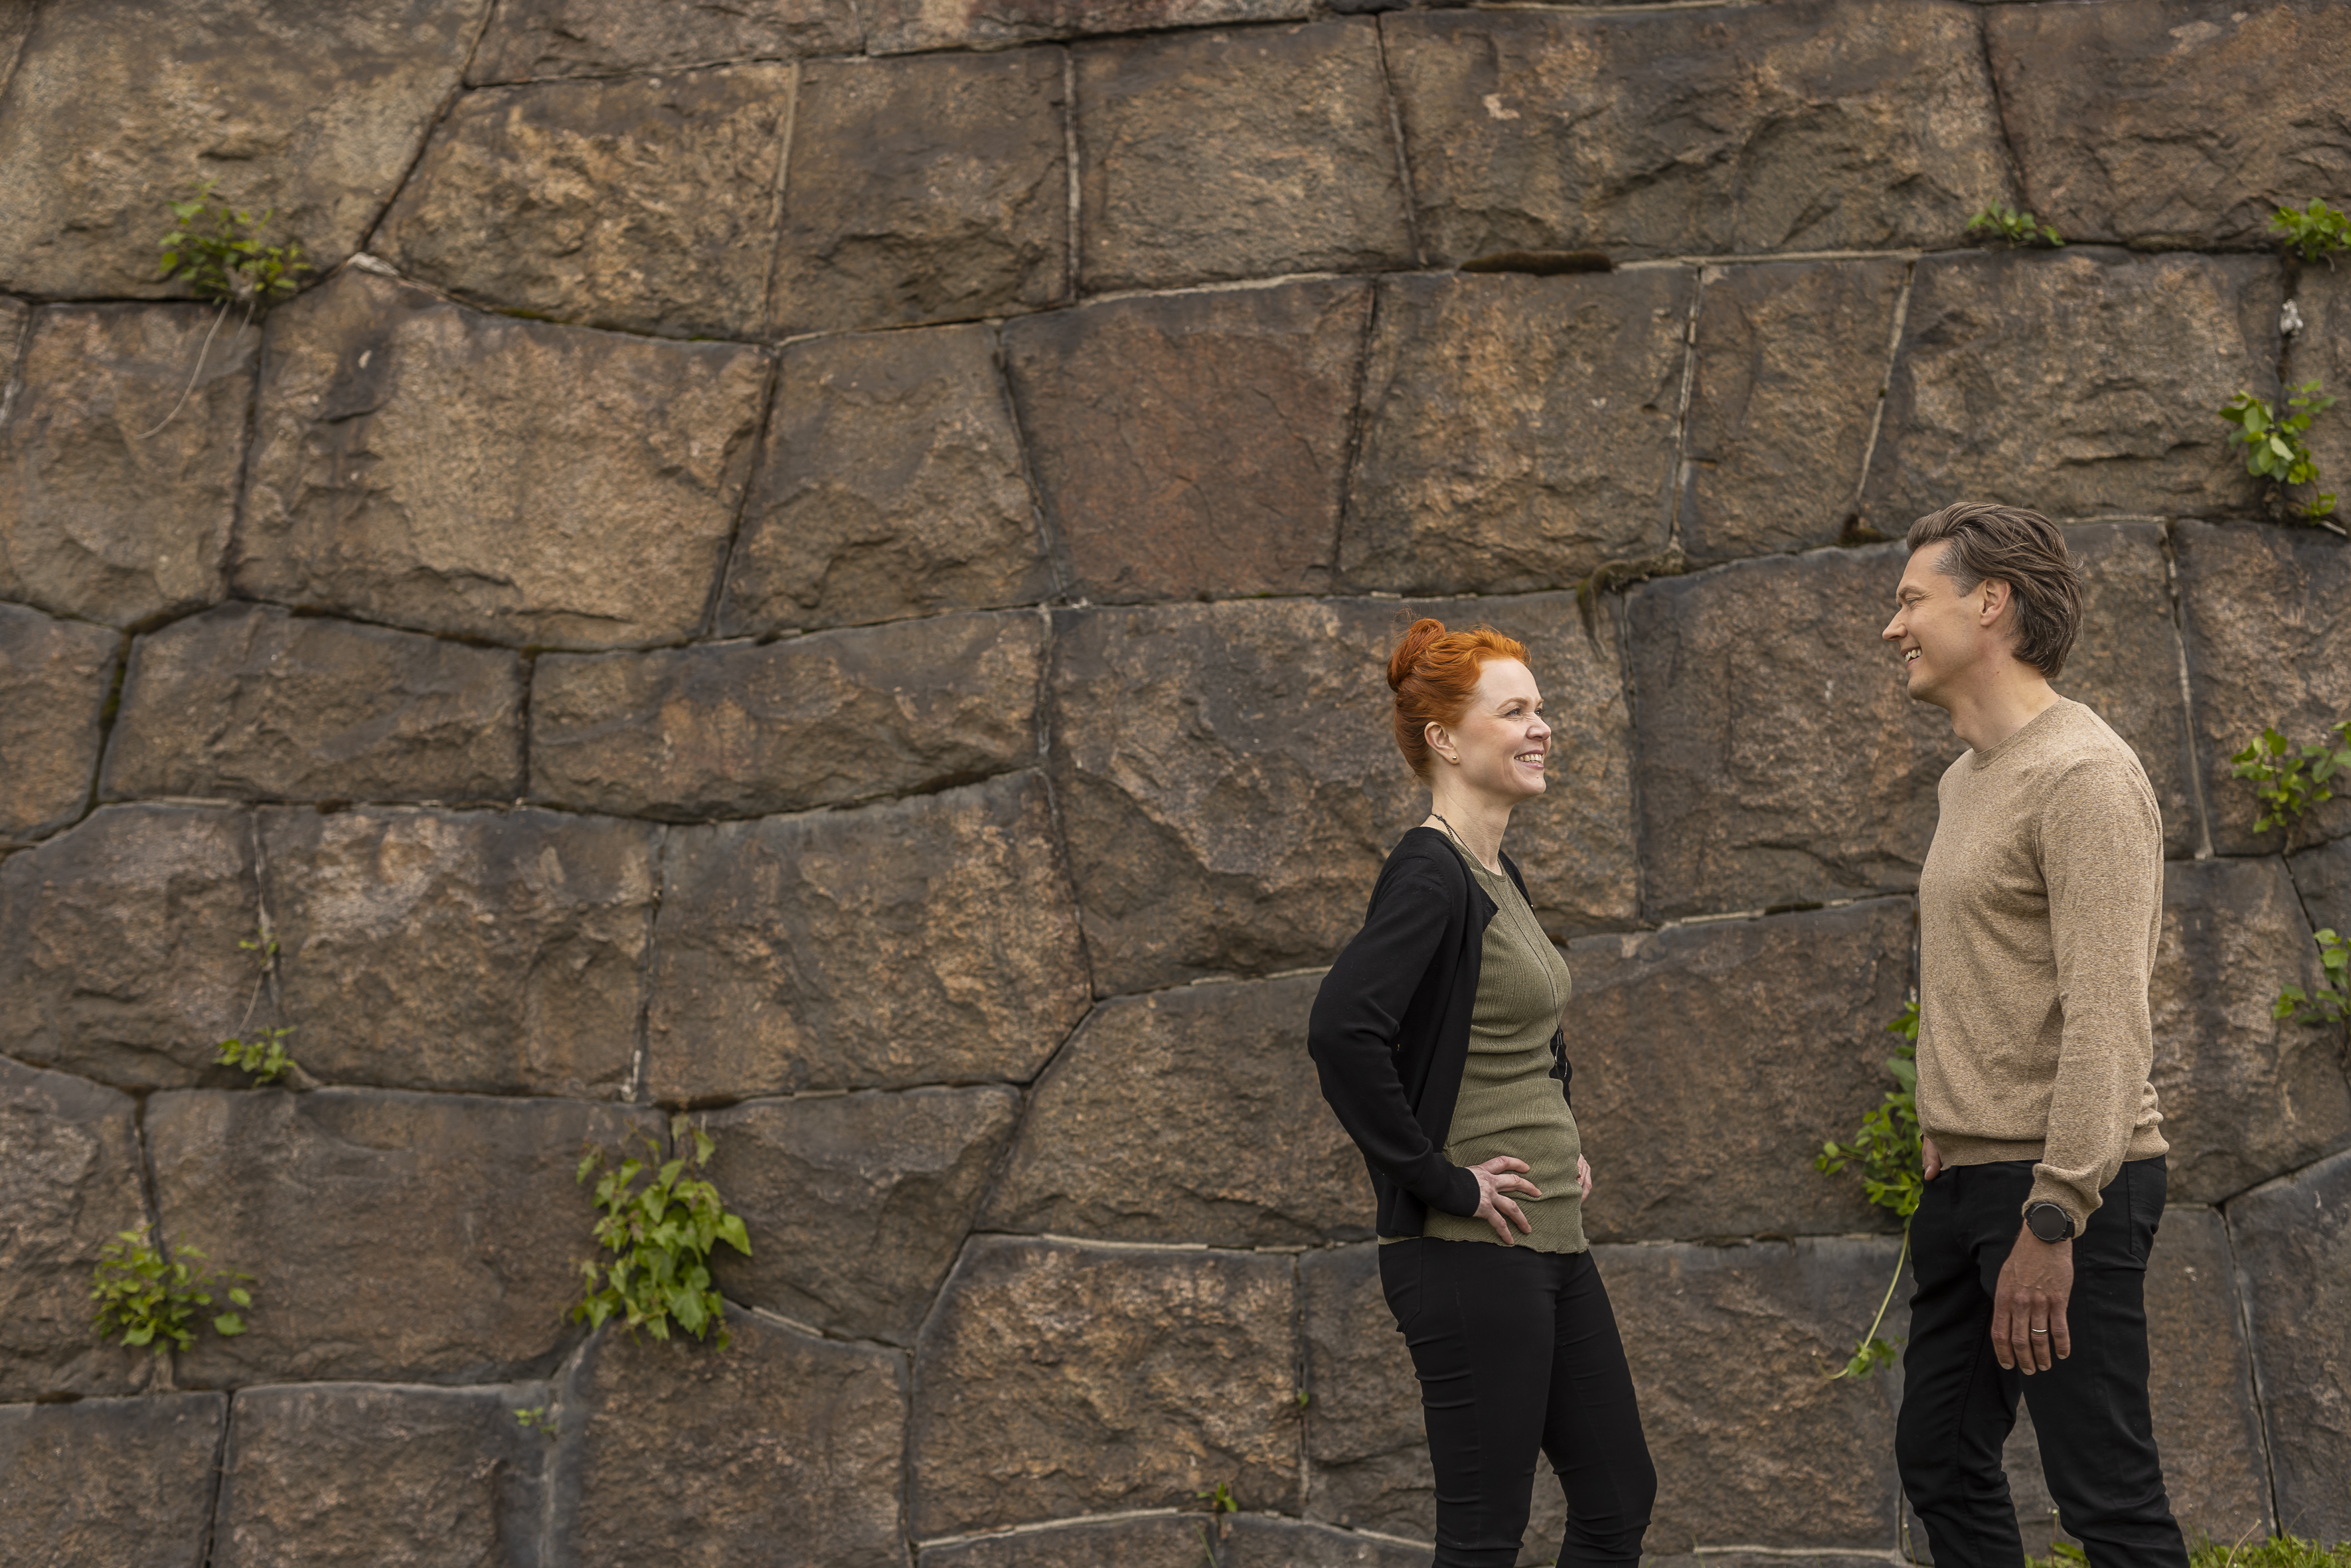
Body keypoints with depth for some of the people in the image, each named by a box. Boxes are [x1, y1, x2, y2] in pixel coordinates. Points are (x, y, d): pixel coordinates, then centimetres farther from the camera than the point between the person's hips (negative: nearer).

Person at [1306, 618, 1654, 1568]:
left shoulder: (1500, 876, 13)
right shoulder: (1429, 874, -16)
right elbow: (1341, 1028, -30)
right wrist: (1437, 1178, -23)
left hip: (1550, 1241, 10)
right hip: (1469, 1252, -10)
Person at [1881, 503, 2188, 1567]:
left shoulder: (2083, 776, -14)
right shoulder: (1968, 779, 17)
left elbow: (2105, 1019, -21)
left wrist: (2052, 1219, -25)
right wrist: (1949, 1164, 17)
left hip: (2064, 1186, -10)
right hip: (1965, 1177, 10)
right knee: (1940, 1465, 14)